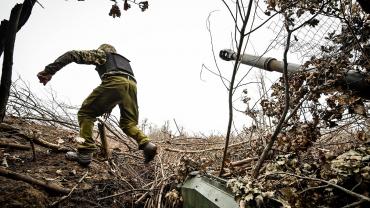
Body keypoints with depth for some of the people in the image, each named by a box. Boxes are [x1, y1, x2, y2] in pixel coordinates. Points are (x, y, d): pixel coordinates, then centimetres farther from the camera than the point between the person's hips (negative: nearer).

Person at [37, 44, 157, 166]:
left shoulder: (101, 53, 28)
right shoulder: (123, 60, 43)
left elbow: (73, 55, 16)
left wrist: (49, 71, 12)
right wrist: (109, 107, 44)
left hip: (114, 83, -5)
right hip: (132, 85, 6)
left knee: (85, 113, 7)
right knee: (128, 123, 18)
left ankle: (85, 153, -4)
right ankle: (146, 144, -7)